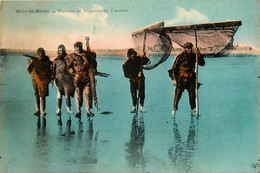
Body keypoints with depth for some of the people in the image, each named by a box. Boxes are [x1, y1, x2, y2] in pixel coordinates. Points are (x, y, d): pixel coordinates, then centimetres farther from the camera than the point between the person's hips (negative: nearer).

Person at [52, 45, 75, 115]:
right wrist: (53, 79, 2)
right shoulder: (55, 60, 8)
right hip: (59, 79, 0)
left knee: (67, 94, -1)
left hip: (67, 79, 0)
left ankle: (68, 109, 6)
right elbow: (53, 71, 10)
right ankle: (58, 109, 1)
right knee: (59, 94, -4)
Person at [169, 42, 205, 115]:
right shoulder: (180, 56, -8)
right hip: (181, 79, -3)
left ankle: (192, 110, 19)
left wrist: (199, 54, -10)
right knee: (177, 94, -4)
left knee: (192, 95, 4)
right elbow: (174, 68, -7)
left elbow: (202, 63, 4)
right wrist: (174, 79, -12)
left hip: (191, 79, 4)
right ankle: (174, 109, 12)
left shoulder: (193, 56, 4)